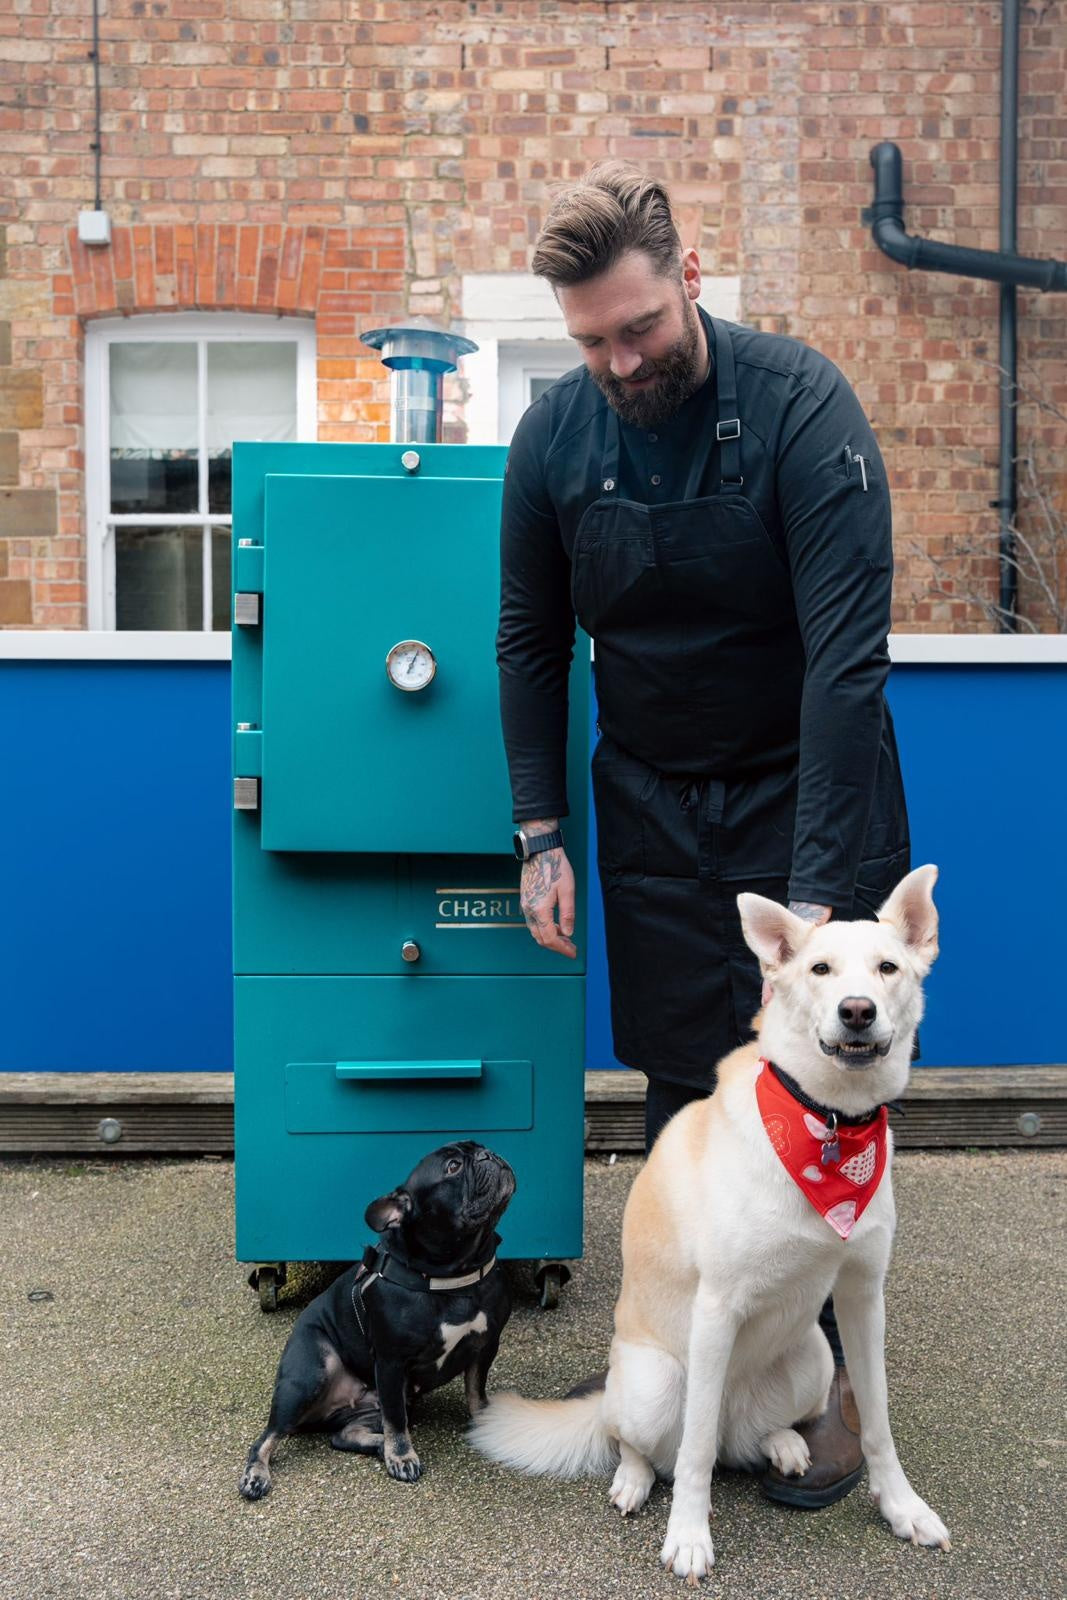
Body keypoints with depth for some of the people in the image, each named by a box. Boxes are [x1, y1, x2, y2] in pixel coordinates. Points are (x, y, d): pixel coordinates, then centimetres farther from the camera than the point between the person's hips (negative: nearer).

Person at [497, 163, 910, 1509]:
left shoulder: (799, 403, -19)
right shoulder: (555, 436, -6)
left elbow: (848, 653, -23)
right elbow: (531, 642, 4)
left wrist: (816, 886, -27)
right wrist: (540, 833, -1)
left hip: (801, 790, -3)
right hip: (652, 800, 3)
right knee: (680, 1083, 8)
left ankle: (825, 1369, 18)